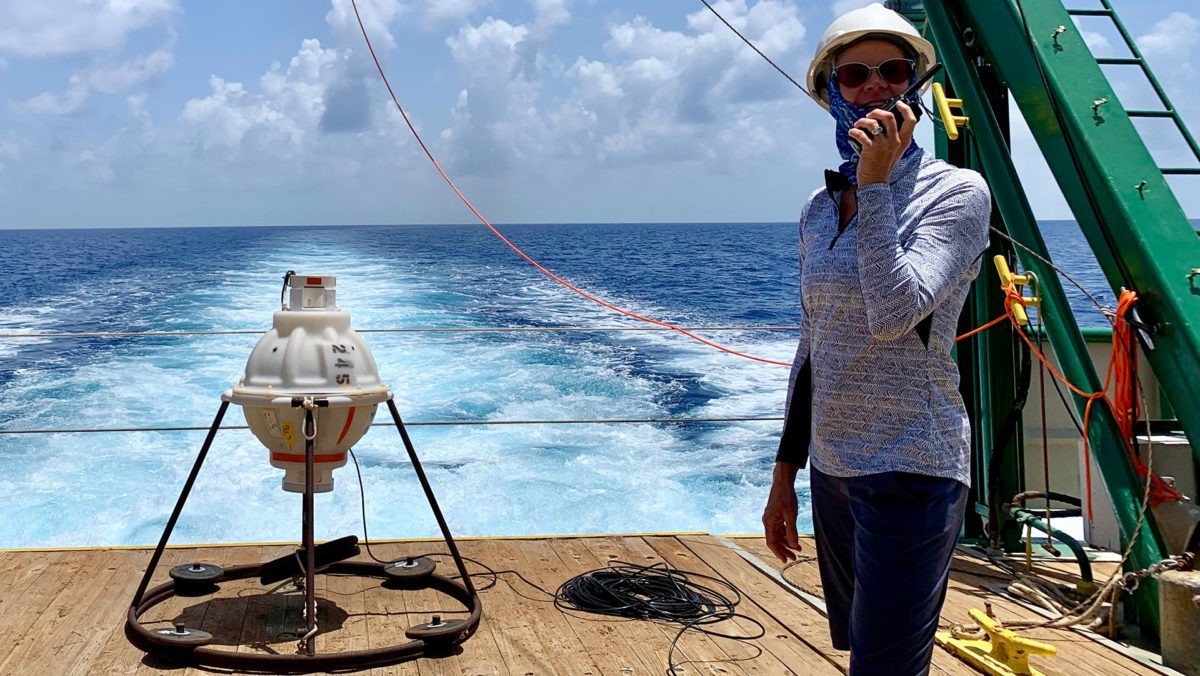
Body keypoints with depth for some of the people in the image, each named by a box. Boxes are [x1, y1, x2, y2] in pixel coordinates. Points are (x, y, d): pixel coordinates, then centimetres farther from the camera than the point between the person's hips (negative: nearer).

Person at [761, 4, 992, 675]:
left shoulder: (956, 192, -10)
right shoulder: (821, 209, 9)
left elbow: (894, 312, -25)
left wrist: (876, 182, -20)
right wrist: (786, 474, 15)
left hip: (911, 469, -7)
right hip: (833, 468, 7)